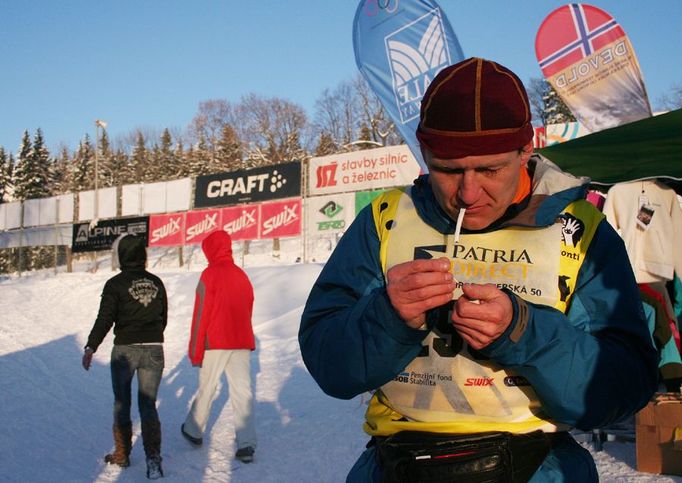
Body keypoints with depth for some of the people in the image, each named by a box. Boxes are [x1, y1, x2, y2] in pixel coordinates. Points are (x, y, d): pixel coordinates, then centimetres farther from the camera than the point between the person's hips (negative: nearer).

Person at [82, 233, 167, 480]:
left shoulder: (115, 284, -9)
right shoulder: (156, 282, 5)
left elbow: (105, 319, -14)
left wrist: (91, 347, -8)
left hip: (125, 350, -3)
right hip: (154, 350, 3)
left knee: (122, 404, 15)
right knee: (148, 405, 6)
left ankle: (122, 454, 24)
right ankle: (153, 457, -9)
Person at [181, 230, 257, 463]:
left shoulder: (210, 275, -8)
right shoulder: (241, 275, 10)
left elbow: (201, 314, -10)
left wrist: (195, 350, -6)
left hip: (215, 342, -4)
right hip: (242, 343, 4)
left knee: (206, 389, 11)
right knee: (242, 391, 0)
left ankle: (194, 431, 27)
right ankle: (246, 444, -8)